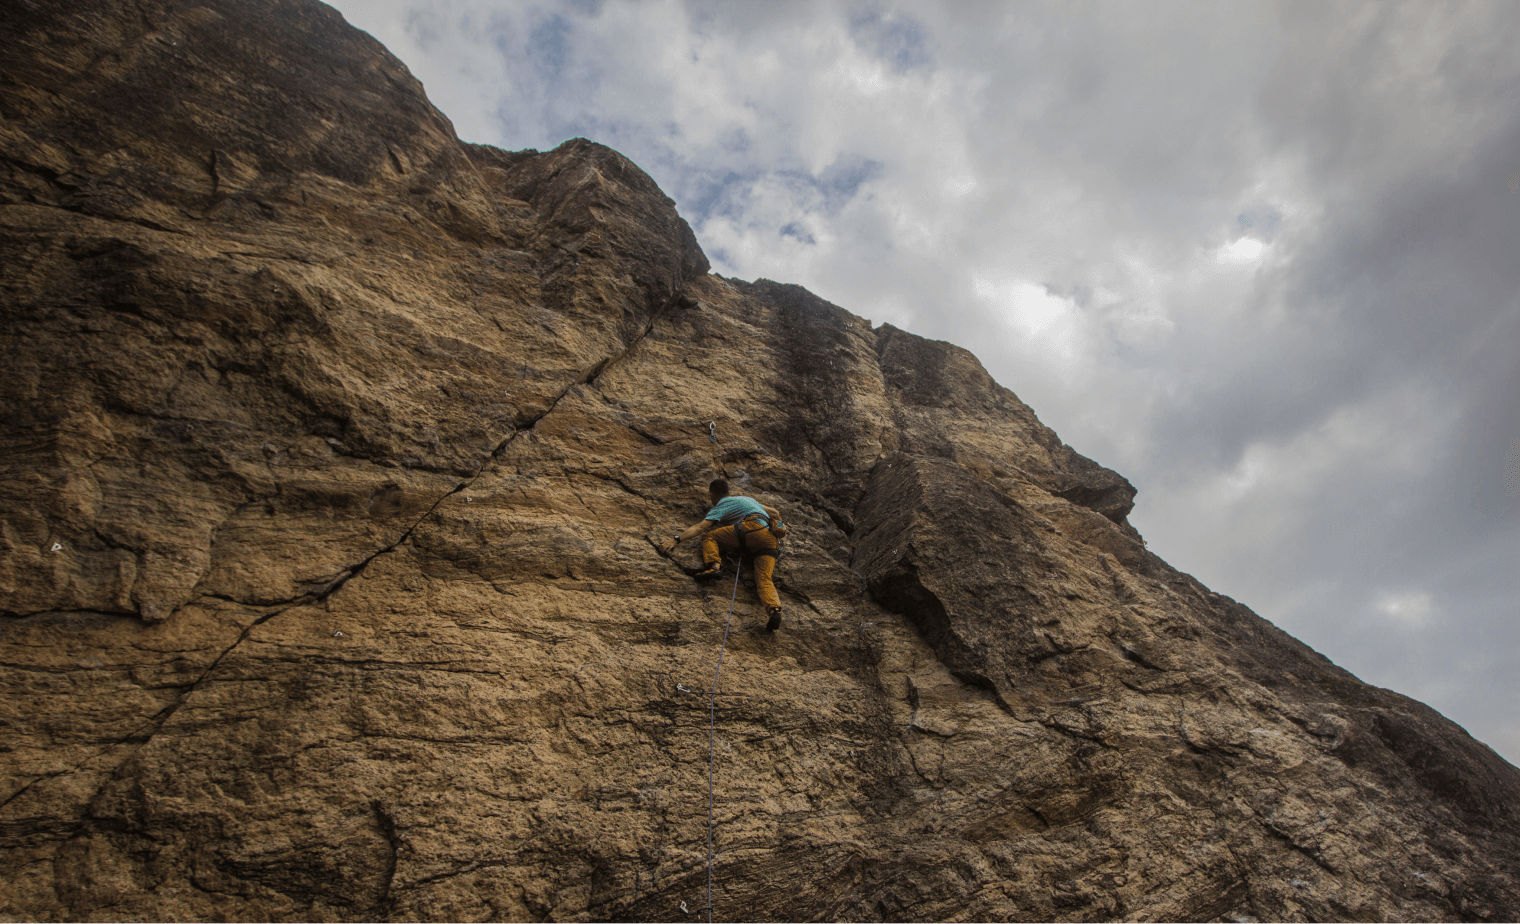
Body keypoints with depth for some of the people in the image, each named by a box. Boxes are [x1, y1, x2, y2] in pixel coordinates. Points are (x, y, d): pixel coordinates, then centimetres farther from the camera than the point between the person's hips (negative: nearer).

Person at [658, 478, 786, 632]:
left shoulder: (720, 507, 18)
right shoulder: (747, 499, 40)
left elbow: (700, 527, 3)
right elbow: (774, 512, 44)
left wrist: (675, 540, -2)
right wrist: (780, 530, 55)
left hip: (752, 527, -6)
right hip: (770, 540, 6)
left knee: (709, 536, 8)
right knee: (764, 579, -8)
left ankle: (714, 565, -18)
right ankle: (774, 609, -38)